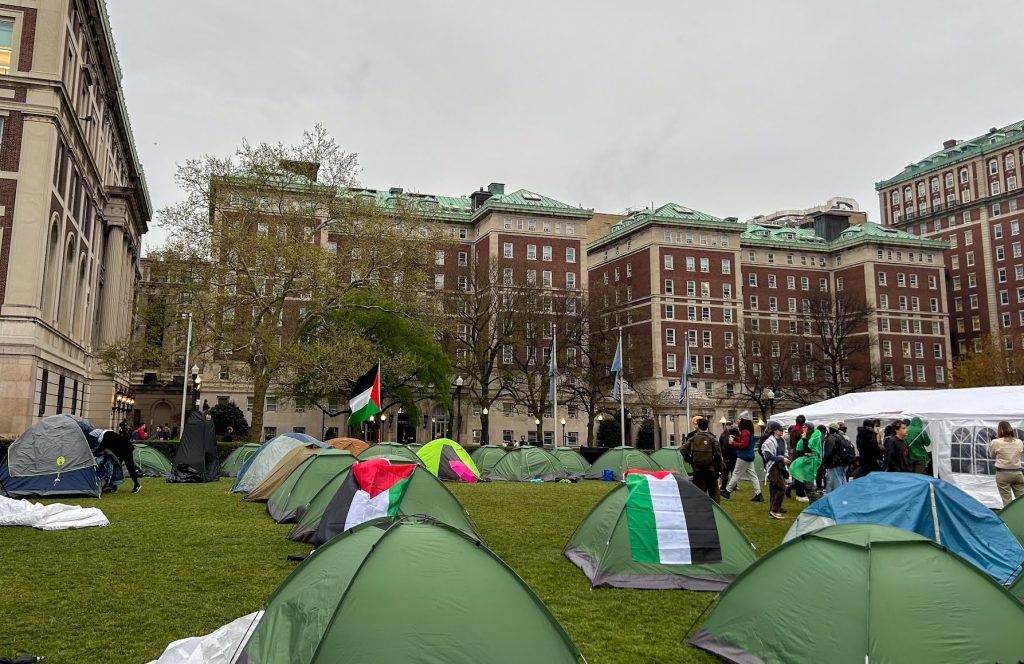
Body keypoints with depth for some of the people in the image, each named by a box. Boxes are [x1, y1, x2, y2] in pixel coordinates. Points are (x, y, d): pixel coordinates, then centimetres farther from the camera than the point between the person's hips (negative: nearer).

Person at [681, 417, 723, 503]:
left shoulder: (693, 438, -2)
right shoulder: (713, 439, -6)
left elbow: (683, 451, -5)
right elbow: (718, 454, -8)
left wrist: (689, 461, 9)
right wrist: (720, 467, 2)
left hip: (697, 470, 1)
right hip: (711, 470, -1)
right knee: (713, 492, 11)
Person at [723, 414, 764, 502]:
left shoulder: (745, 432, -19)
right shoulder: (749, 431, 12)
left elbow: (744, 445, -23)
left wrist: (732, 443, -15)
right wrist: (736, 438, 9)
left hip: (743, 457, -10)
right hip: (749, 456, 10)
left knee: (736, 474, 0)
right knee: (752, 475, 7)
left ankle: (727, 491, 9)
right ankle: (758, 495, 5)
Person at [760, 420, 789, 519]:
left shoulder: (782, 440, 9)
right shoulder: (769, 441, -15)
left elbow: (785, 451, 23)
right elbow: (768, 456, -18)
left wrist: (786, 457, 1)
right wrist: (782, 459, -17)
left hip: (781, 466, 8)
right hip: (773, 467, -8)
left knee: (775, 489, 12)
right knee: (781, 488, -13)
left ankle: (773, 510, 20)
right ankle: (774, 511, -5)